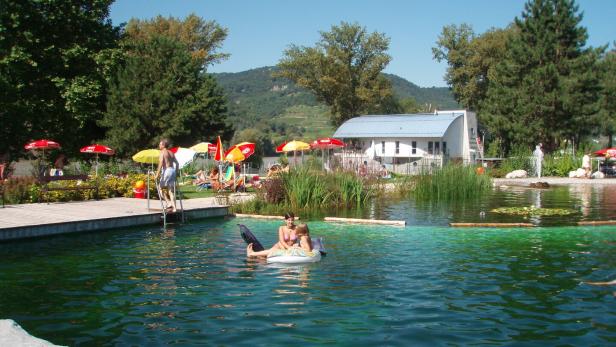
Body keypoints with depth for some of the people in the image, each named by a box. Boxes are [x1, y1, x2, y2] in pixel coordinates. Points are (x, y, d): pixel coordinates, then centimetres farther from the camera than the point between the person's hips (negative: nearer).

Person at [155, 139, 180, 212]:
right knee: (171, 190, 7)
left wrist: (157, 174, -19)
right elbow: (177, 163, 17)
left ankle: (169, 203, -6)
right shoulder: (171, 153, 17)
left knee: (162, 188, 7)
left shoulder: (162, 152, -4)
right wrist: (176, 172, 23)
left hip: (166, 170, -7)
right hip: (172, 170, 7)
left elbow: (161, 163, -17)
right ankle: (174, 207, 1)